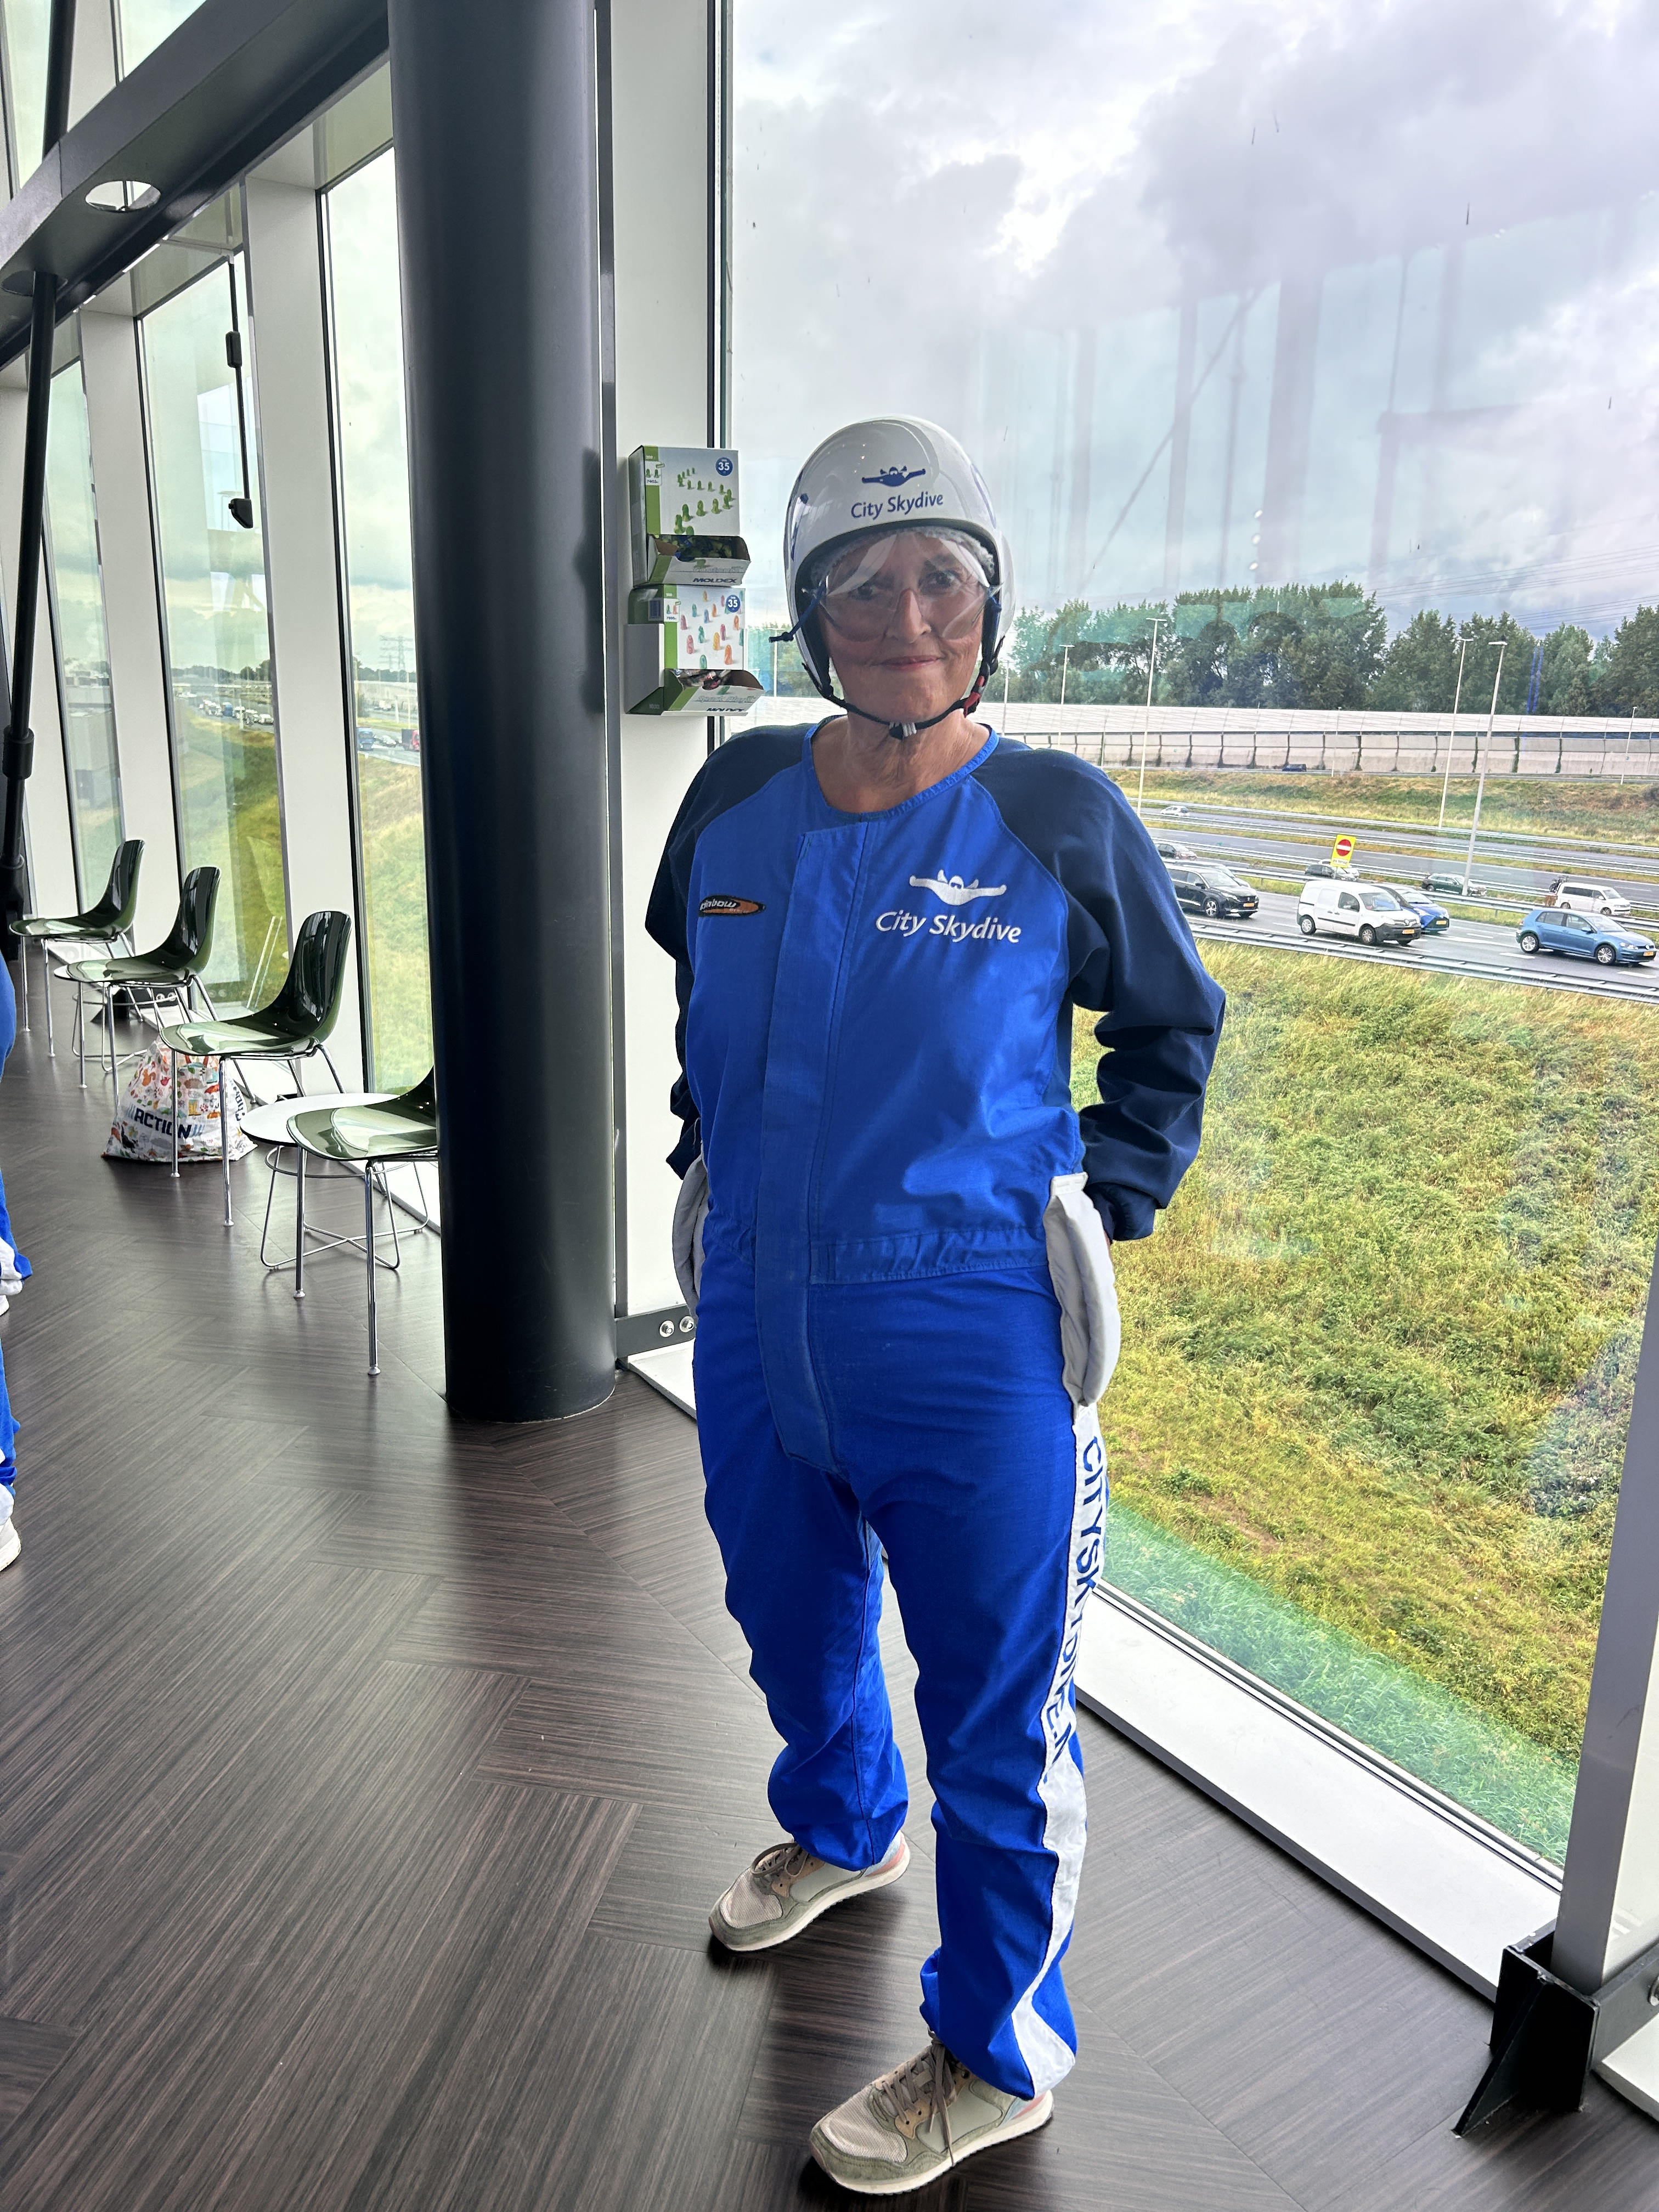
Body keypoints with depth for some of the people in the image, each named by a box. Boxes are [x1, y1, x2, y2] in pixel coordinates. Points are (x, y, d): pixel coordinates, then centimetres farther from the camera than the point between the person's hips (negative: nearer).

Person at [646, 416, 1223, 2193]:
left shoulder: (1059, 817, -10)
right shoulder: (739, 798, 1)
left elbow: (1171, 1028, 4)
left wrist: (1103, 1211, -4)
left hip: (973, 1342, -5)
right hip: (756, 1316, 5)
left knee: (995, 1707, 9)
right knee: (790, 1617, 26)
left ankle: (997, 2054, 35)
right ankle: (842, 1833, 58)